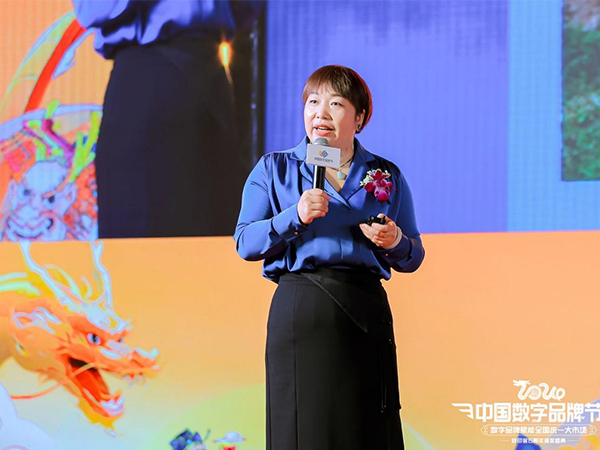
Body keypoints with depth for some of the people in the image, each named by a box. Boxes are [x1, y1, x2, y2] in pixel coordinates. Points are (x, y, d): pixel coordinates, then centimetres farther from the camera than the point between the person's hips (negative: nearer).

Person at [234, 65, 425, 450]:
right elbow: (245, 244, 1)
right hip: (299, 312, -1)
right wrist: (295, 217, -14)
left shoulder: (388, 176, 13)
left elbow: (413, 258, 15)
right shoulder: (274, 170, 10)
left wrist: (395, 242, -7)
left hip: (365, 316, 1)